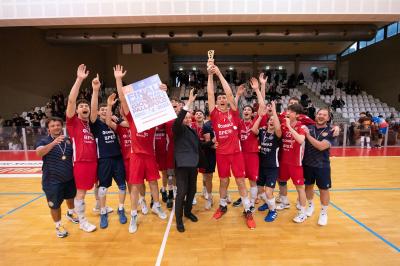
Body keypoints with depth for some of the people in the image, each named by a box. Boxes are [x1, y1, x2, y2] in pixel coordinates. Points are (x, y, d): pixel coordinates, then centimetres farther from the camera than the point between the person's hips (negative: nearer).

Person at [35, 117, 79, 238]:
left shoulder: (68, 140, -2)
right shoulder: (44, 141, -12)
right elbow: (39, 152, -33)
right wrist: (53, 143, -48)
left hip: (70, 178, 4)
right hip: (52, 180, -4)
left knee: (70, 197, 24)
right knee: (55, 205, 6)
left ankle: (70, 213, 51)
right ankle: (58, 226, 28)